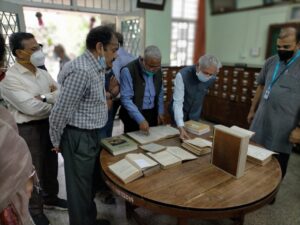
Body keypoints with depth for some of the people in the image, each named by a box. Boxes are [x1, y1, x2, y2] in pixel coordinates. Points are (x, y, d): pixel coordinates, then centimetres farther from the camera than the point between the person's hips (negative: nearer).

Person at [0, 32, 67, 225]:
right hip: (27, 130, -6)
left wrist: (45, 97, -20)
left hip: (48, 125, 7)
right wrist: (55, 102, -9)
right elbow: (31, 107, -24)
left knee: (51, 165, 21)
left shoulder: (43, 73, 6)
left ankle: (50, 198, 45)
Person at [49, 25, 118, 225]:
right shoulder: (81, 71, -25)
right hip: (78, 138, -9)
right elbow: (61, 111, -20)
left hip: (92, 135, 10)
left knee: (90, 182, 24)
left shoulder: (97, 68, 6)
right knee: (80, 186, 10)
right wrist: (57, 142, -8)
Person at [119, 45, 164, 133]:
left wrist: (160, 112, 6)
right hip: (133, 116, -5)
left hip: (153, 114, 5)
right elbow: (126, 99, -22)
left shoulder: (157, 70, 1)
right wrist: (140, 119, -27)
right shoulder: (128, 71, -18)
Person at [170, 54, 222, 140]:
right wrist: (181, 128, -41)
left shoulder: (212, 78, -16)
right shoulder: (182, 75, -31)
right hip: (179, 113, -3)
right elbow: (178, 103, -33)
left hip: (195, 115, 4)